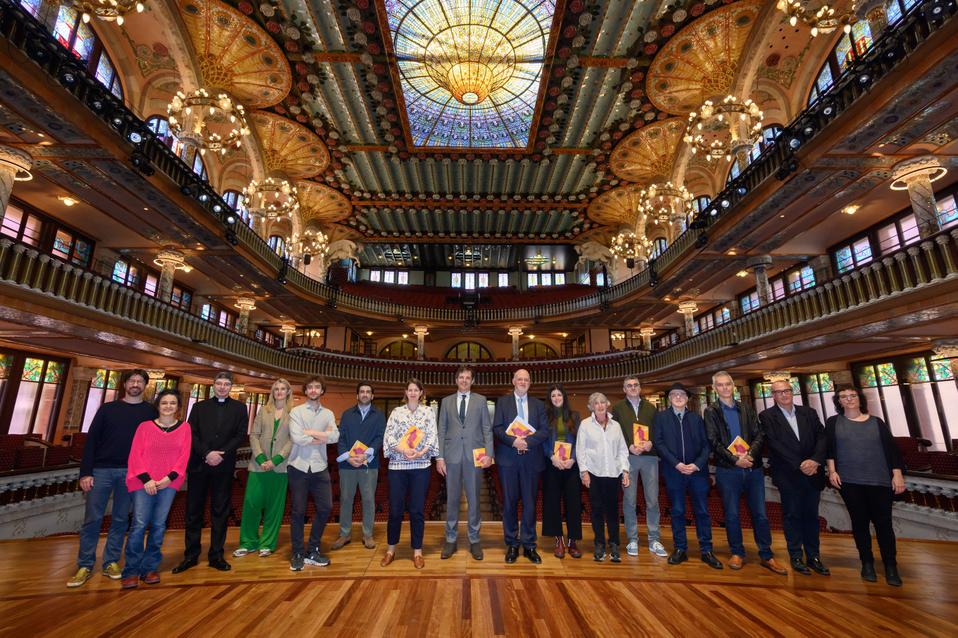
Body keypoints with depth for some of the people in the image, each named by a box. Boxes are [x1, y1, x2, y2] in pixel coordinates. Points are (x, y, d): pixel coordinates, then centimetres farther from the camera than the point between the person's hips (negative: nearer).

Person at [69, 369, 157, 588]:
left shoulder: (150, 412, 5)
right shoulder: (108, 408, 6)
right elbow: (91, 440, 3)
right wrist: (85, 472, -5)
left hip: (131, 473, 0)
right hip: (102, 470, 0)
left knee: (120, 519, 7)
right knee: (92, 519, 2)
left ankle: (111, 562, 19)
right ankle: (85, 566, 15)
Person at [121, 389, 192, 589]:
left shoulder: (184, 427, 5)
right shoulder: (145, 426, 4)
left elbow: (184, 456, 0)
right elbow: (135, 454, -1)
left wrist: (169, 477, -11)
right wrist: (146, 479, -11)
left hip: (168, 483, 1)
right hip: (144, 482, -1)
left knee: (158, 525, 4)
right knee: (140, 524, -5)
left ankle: (149, 568, 16)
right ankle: (131, 571, 9)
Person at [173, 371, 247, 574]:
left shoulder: (239, 408, 6)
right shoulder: (199, 407, 10)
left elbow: (241, 435, -1)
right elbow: (192, 434, 1)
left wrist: (221, 454, -13)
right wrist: (207, 454, -13)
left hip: (224, 466, -1)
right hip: (199, 464, 1)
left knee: (220, 511, 5)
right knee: (194, 511, 7)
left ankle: (216, 555, 14)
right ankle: (191, 555, 19)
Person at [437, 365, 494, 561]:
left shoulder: (480, 400, 5)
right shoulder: (446, 401, 8)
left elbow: (487, 429, 3)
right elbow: (441, 431, 6)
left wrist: (489, 454, -7)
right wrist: (439, 457, 0)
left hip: (474, 456, -1)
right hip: (452, 456, 1)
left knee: (474, 499, 7)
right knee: (452, 499, 9)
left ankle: (474, 540, 21)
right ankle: (450, 540, 23)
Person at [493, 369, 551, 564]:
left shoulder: (538, 404, 10)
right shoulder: (503, 402, 6)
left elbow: (545, 431, 1)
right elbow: (497, 428, -3)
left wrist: (527, 441, -14)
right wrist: (513, 441, -17)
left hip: (531, 459, 1)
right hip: (508, 458, -1)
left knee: (530, 503, 7)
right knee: (509, 502, 6)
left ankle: (529, 545, 20)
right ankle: (512, 544, 20)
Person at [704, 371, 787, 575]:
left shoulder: (746, 409, 10)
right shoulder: (711, 411, 2)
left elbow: (759, 435, 2)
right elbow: (713, 442, -5)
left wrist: (751, 455, -14)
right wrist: (734, 459, -16)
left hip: (753, 467, 2)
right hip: (727, 469, -2)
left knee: (760, 513, 8)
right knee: (731, 514, 7)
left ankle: (766, 556, 21)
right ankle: (737, 553, 22)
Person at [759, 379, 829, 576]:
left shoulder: (809, 413, 7)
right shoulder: (767, 416, -5)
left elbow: (821, 437, 0)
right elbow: (774, 444, -12)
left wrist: (815, 460, -15)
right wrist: (800, 465, -16)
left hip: (813, 473, 4)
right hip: (788, 475, -3)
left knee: (811, 516, 12)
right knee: (792, 516, 6)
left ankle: (813, 557, 24)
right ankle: (796, 557, 17)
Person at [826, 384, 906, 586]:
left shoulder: (876, 422, 7)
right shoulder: (833, 423, 4)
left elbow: (891, 448, 4)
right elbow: (829, 448, 3)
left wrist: (897, 474, -3)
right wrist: (832, 471, -4)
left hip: (879, 480, 1)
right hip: (849, 481, 0)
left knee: (883, 522, 2)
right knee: (859, 522, 6)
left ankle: (891, 567, 16)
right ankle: (867, 563, 18)